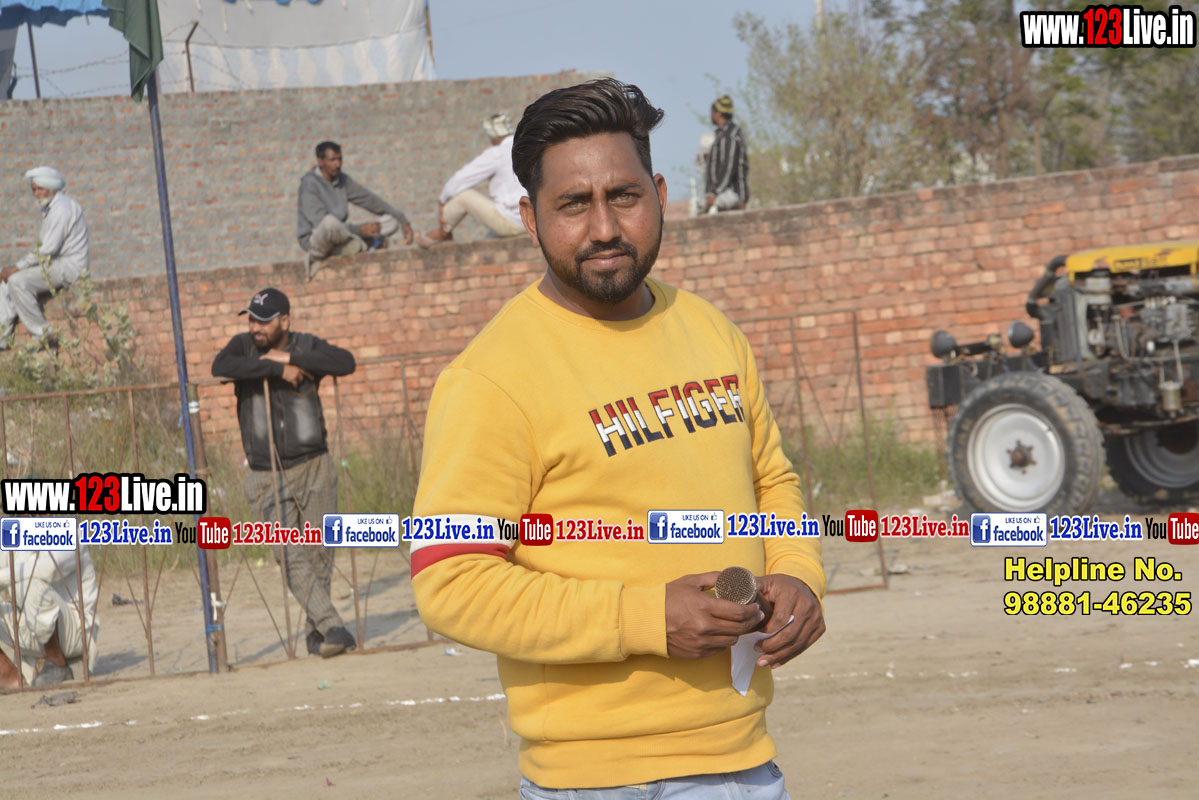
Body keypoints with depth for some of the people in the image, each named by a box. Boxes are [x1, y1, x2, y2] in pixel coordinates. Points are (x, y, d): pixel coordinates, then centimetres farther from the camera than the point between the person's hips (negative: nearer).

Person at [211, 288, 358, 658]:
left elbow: (345, 362, -18)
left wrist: (290, 357, -20)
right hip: (267, 478, -1)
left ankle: (315, 632, 18)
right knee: (291, 556, -14)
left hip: (314, 468, 1)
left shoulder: (307, 346, 0)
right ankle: (332, 628, -19)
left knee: (320, 551, 3)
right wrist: (277, 369, -23)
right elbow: (220, 367, -22)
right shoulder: (244, 346, 0)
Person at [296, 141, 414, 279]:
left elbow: (371, 200, 9)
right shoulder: (309, 184, -17)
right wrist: (360, 230, -29)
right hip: (314, 240, -8)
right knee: (330, 221, -43)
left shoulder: (343, 180, 6)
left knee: (391, 221, 0)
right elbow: (322, 222, -25)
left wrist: (403, 221, 1)